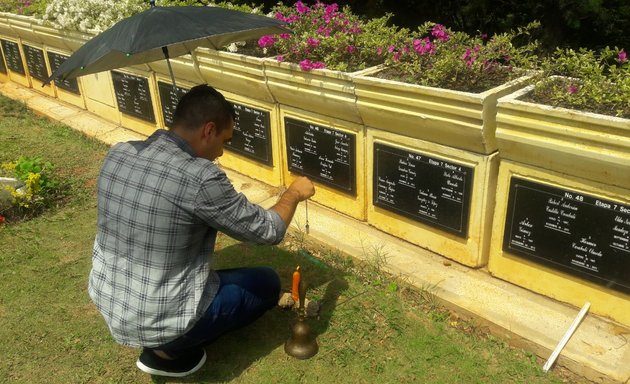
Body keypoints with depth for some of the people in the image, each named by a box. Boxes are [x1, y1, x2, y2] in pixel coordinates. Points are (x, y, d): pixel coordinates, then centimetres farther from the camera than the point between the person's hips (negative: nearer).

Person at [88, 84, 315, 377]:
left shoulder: (117, 154, -5)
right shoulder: (199, 177, -27)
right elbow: (268, 232, -15)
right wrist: (294, 193, 4)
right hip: (158, 321, -7)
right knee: (267, 283, 11)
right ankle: (169, 350, 6)